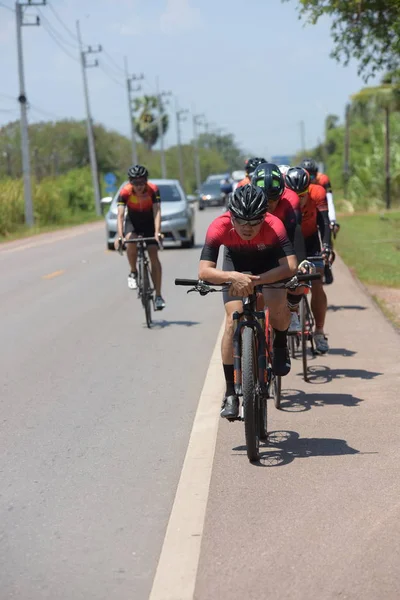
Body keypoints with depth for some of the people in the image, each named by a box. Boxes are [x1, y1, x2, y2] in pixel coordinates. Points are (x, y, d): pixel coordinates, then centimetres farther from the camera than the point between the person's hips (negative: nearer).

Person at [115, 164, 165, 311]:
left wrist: (157, 232, -45)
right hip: (133, 221, 0)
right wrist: (119, 236, -44)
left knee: (154, 255, -12)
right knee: (131, 241, -34)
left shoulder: (153, 190, -26)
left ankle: (158, 295, -9)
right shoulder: (125, 192, -25)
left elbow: (157, 212, -32)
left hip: (149, 222, 0)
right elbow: (120, 215, -31)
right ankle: (133, 273, -9)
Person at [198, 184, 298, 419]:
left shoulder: (274, 226, -37)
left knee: (278, 304, -29)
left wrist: (256, 280, -56)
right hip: (236, 263, 1)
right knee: (233, 320, -16)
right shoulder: (219, 227, -36)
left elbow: (291, 267, -45)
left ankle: (280, 347, 5)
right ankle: (231, 393, -7)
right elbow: (204, 270, -43)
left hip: (269, 263, -1)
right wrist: (233, 277, -61)